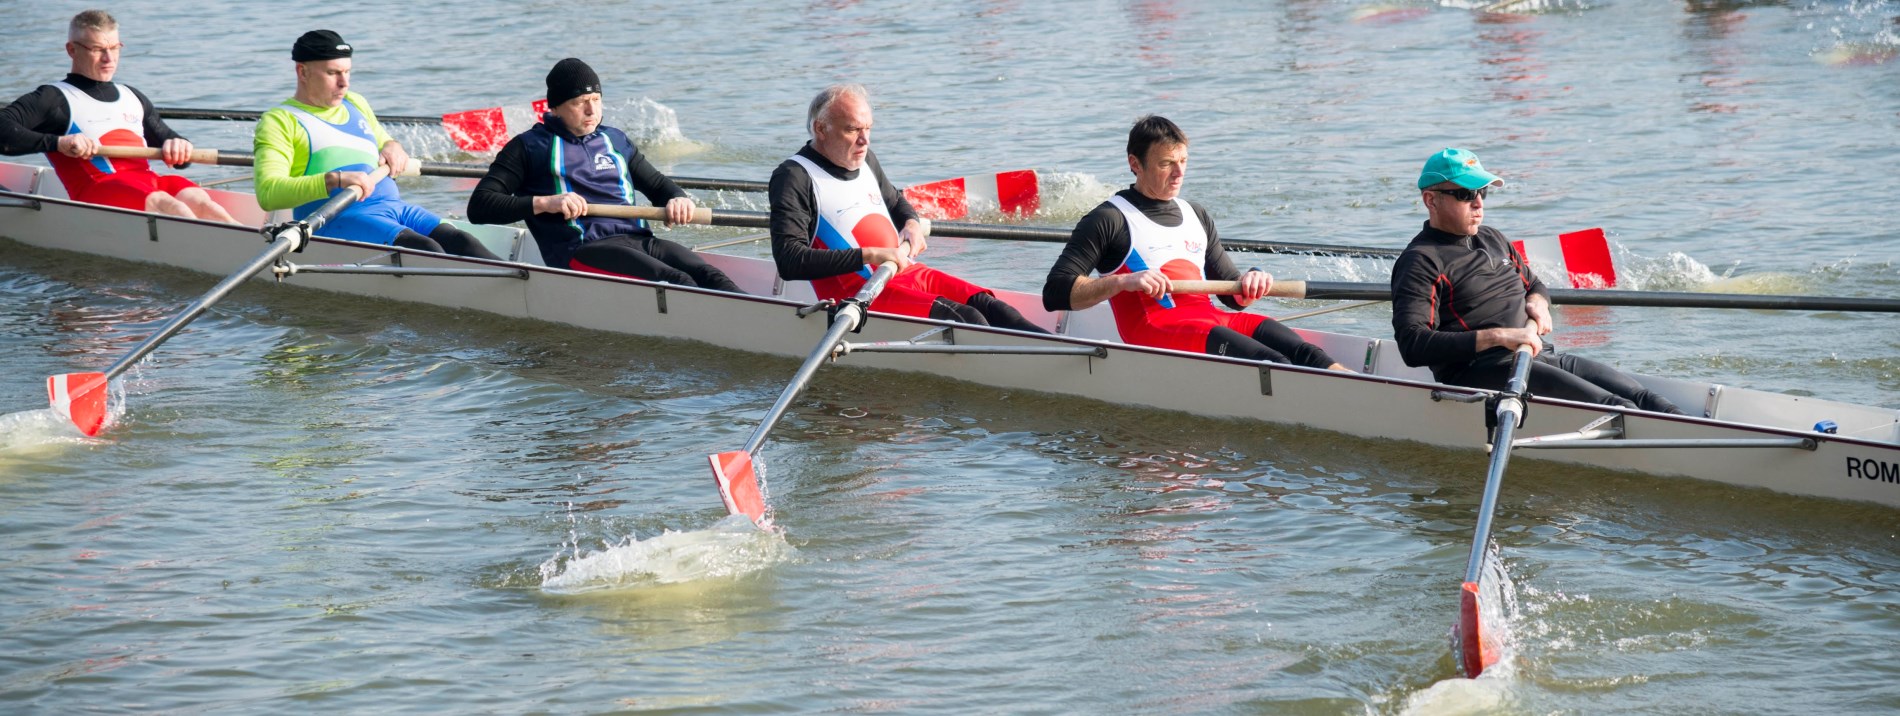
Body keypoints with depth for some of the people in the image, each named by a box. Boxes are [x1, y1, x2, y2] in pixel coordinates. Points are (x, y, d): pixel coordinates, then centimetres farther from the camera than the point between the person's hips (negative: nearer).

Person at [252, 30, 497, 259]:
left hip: (395, 209, 7)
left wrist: (393, 148, 16)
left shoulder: (355, 105, 26)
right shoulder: (279, 121, 2)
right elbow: (267, 194, -13)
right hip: (338, 218, -7)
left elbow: (384, 143, 44)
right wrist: (334, 180, -26)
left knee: (460, 243, -21)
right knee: (425, 249, -32)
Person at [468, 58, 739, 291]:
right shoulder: (529, 147, 11)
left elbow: (658, 184, 38)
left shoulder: (615, 140, 28)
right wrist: (543, 203, -12)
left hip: (638, 239, 6)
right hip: (580, 250, -6)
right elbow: (478, 206, 3)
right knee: (677, 281, -34)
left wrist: (678, 199, 12)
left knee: (709, 276, -26)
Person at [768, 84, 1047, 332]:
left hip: (907, 273, 8)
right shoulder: (794, 177, -9)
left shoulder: (865, 160, 16)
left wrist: (912, 223, 13)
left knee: (987, 306, -17)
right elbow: (789, 262, -20)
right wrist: (869, 256, -24)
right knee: (966, 319, -27)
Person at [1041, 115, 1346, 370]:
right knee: (1270, 361, -32)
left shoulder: (1195, 215, 27)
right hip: (1152, 327, -7)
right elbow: (1055, 293, -4)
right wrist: (1123, 281, -18)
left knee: (1302, 351, -23)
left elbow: (1235, 297, 31)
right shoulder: (1109, 219, 5)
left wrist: (1251, 282, 5)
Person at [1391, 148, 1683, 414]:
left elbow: (1536, 286, 38)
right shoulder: (1421, 262, -5)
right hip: (1478, 373, -9)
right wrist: (1498, 336, -23)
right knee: (1614, 407, -27)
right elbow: (1412, 346, -18)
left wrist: (1537, 303, 10)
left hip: (1539, 356, 9)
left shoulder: (1492, 239, 22)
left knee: (1640, 398, -14)